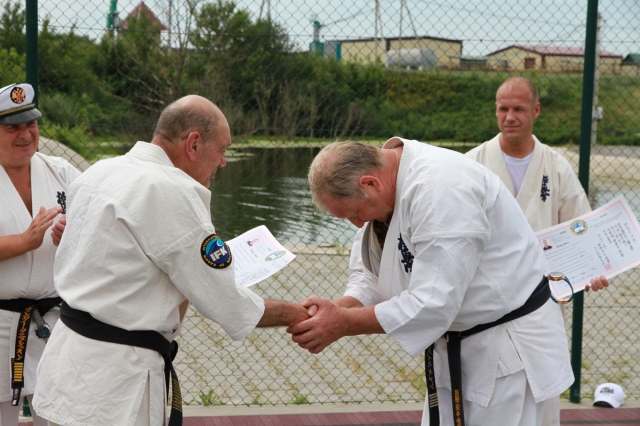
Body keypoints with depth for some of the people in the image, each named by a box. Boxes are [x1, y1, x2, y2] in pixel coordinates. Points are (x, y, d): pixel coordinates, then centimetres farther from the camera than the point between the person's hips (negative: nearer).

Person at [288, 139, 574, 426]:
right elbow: (370, 275, 4)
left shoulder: (440, 186, -30)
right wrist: (337, 309, -17)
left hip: (508, 347, -9)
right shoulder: (382, 191, -1)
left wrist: (343, 324, -27)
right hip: (456, 346, 9)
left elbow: (433, 303, -32)